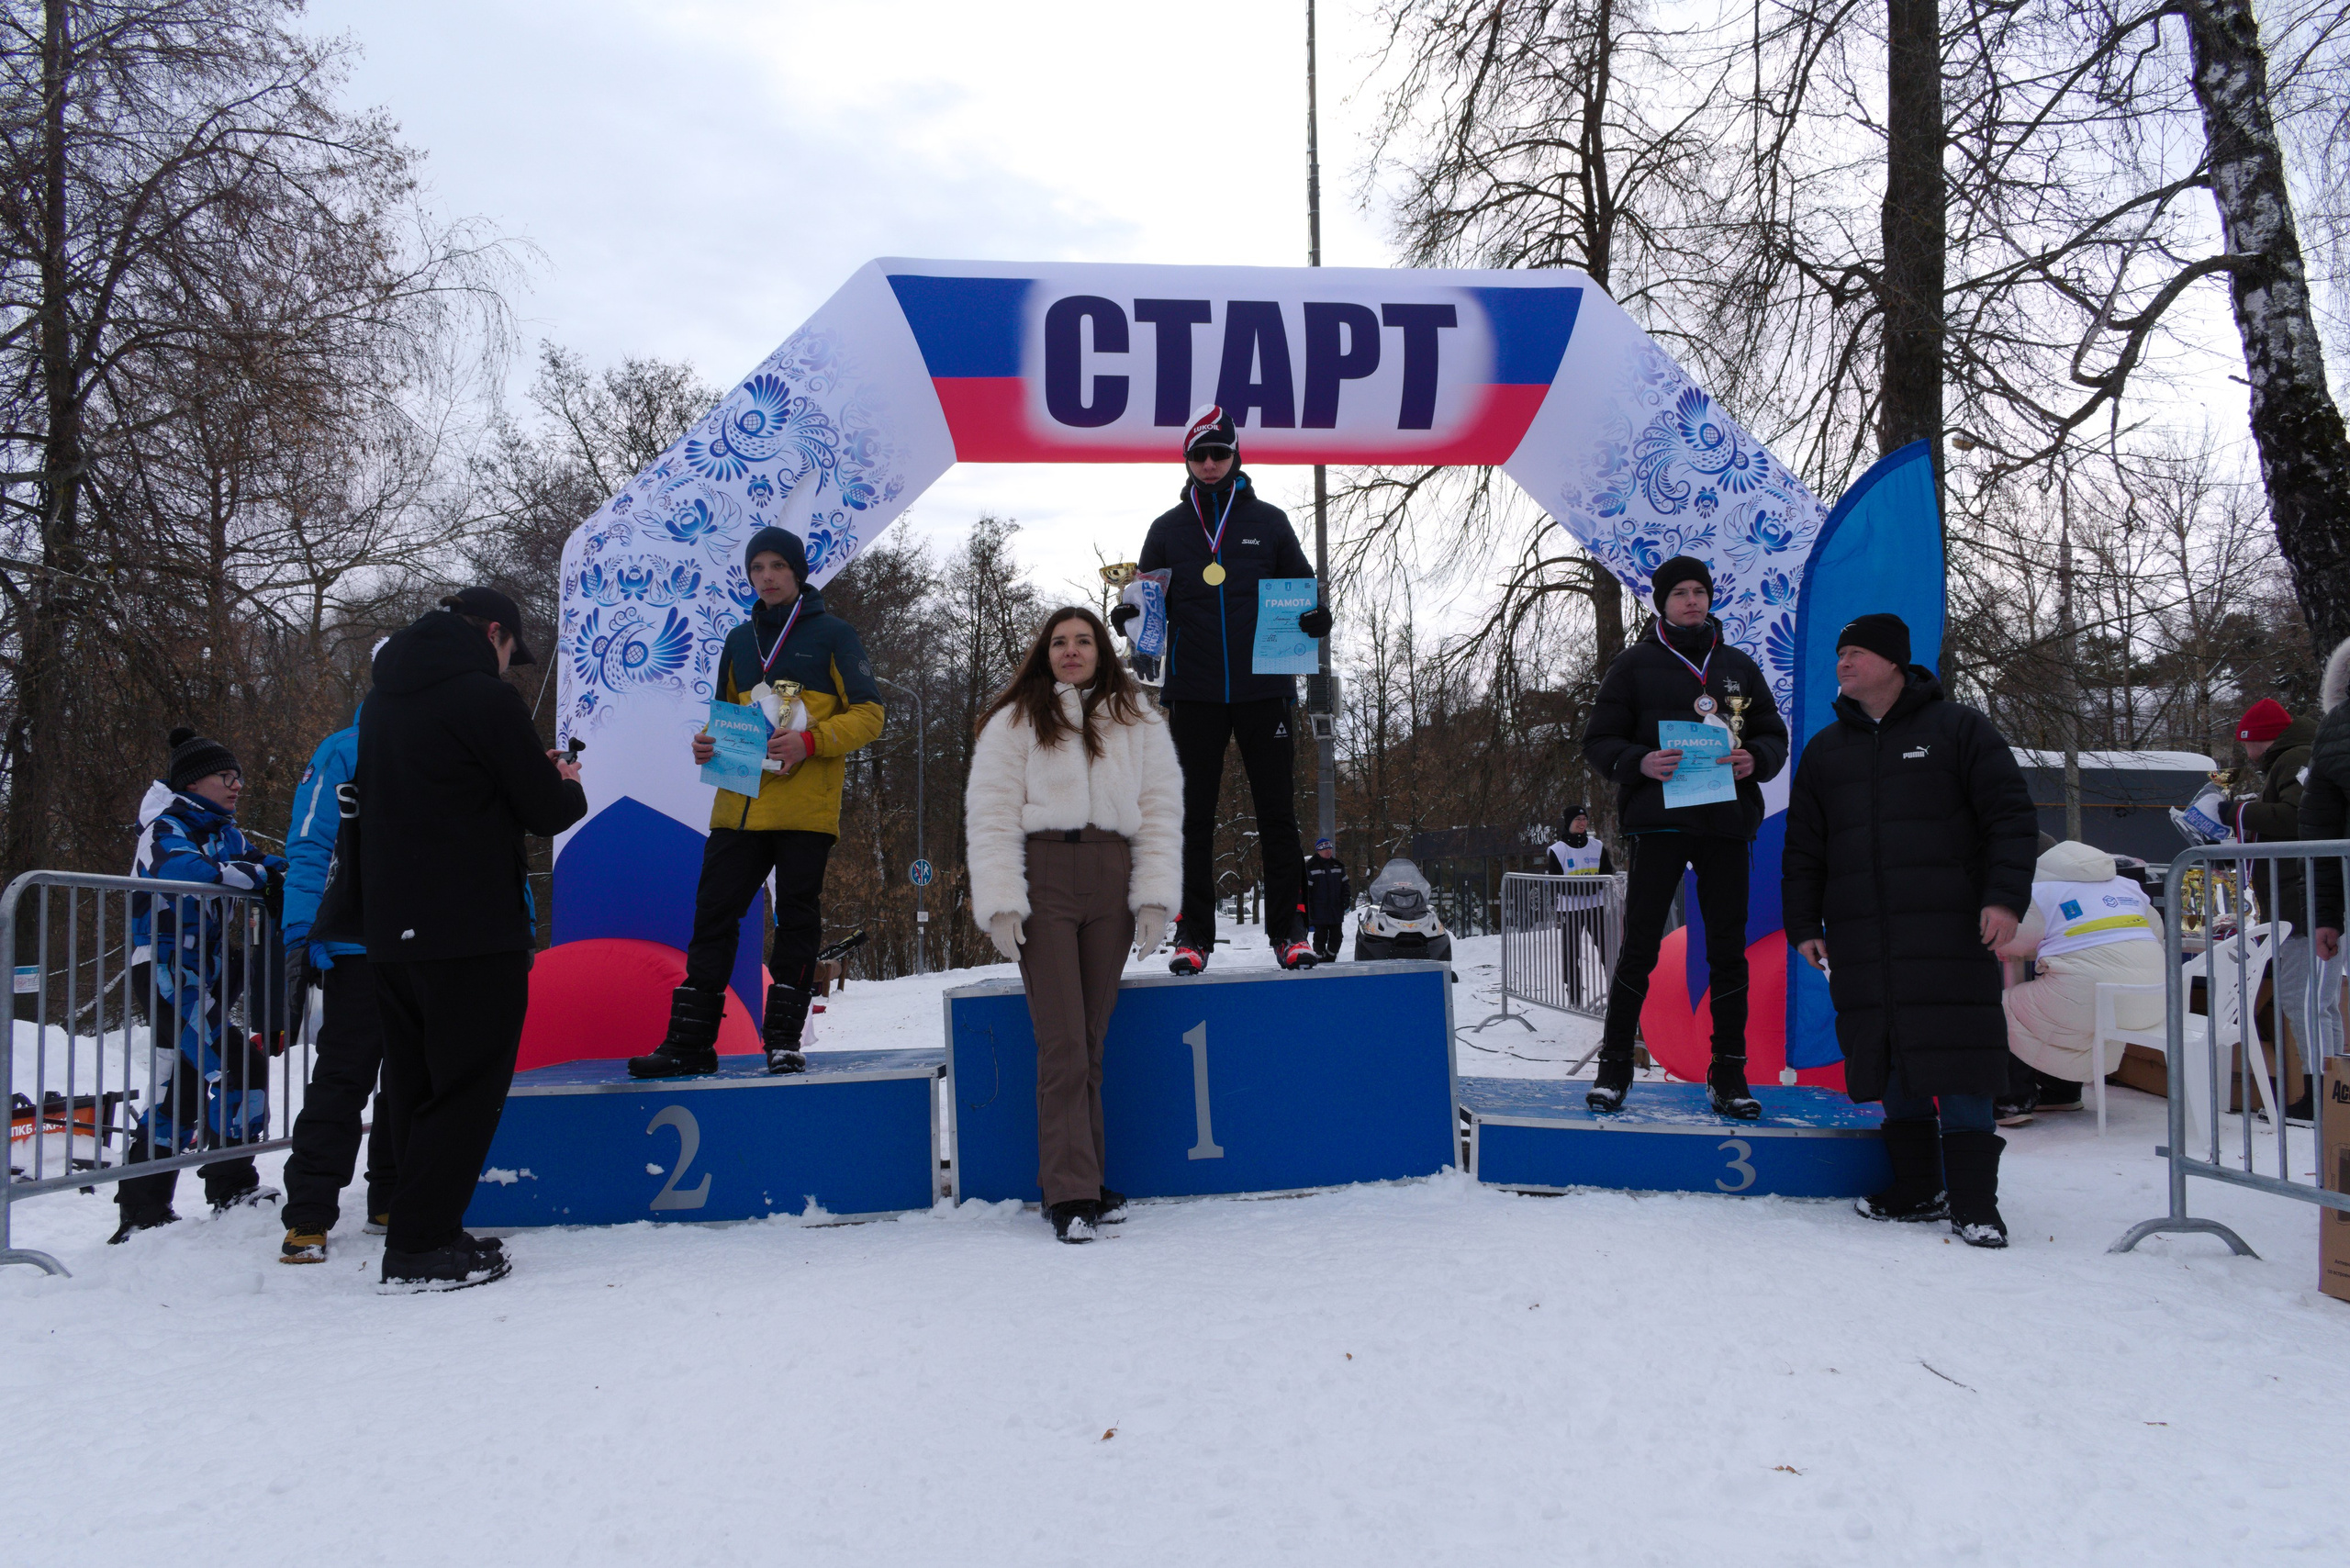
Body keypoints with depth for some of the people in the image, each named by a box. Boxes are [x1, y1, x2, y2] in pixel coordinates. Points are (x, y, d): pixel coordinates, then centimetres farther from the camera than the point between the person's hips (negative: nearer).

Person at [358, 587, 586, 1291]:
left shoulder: (383, 700, 14)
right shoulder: (487, 698, -11)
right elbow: (545, 812, -9)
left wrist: (531, 775, 17)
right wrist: (566, 784, 13)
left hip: (390, 933, 8)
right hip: (474, 934, -8)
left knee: (417, 1087, 15)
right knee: (468, 1087, -1)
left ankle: (424, 1230, 21)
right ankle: (421, 1245, 0)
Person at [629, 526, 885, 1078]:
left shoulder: (833, 635, 2)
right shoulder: (739, 641, 18)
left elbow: (868, 714, -2)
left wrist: (810, 741, -17)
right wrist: (708, 742, 5)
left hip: (805, 808, -5)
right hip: (739, 805, 5)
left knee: (797, 918, 1)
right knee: (713, 914, 2)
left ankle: (783, 1038, 11)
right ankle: (690, 1041, 9)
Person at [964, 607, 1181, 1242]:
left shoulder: (1137, 723, 16)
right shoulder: (1016, 720, 10)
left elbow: (1161, 809, 10)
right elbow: (991, 814, 2)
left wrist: (1155, 897, -1)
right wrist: (1000, 903, -8)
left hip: (1112, 880, 2)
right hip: (1044, 876, -2)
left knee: (1090, 1039, 5)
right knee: (1062, 1040, -9)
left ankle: (1083, 1177, 14)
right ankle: (1071, 1195, -7)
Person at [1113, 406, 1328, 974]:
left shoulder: (1268, 521, 7)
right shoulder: (1167, 529, 9)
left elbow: (1301, 585, 13)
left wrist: (1315, 617, -9)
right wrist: (1129, 616, -9)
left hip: (1264, 688, 0)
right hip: (1194, 692, 1)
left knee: (1277, 811, 3)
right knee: (1194, 815, 3)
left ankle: (1288, 928, 11)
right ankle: (1193, 933, 10)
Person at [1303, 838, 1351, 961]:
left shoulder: (1338, 866, 12)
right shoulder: (1311, 867, -2)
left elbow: (1345, 884, 17)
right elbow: (1306, 889, -4)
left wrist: (1347, 901, 4)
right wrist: (1308, 909, -9)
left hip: (1336, 910, 4)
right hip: (1319, 912, -4)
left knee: (1336, 937, 6)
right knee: (1321, 937, -3)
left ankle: (1330, 959, 18)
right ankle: (1320, 960, 4)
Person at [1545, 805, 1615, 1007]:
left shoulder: (1597, 847, 7)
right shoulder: (1557, 850, -3)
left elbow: (1607, 874, 5)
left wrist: (1589, 886, -14)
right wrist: (1579, 887, -20)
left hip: (1596, 906, 2)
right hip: (1569, 909, -2)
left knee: (1607, 948, -1)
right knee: (1570, 954, 1)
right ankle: (1574, 997, 9)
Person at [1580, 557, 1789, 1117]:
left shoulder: (1738, 666, 15)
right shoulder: (1636, 664, 6)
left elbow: (1775, 736, 17)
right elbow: (1598, 740, 3)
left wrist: (1755, 759, -6)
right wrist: (1640, 762, -17)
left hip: (1727, 822, 3)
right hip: (1659, 820, -3)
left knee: (1728, 950, 4)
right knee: (1639, 947, -3)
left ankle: (1728, 1076, 12)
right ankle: (1614, 1068, 7)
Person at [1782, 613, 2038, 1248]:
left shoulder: (1957, 728, 4)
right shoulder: (1824, 750, 16)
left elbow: (2011, 816, 0)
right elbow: (1803, 846, 17)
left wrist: (2006, 897, -12)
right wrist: (1804, 924, 10)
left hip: (1950, 933, -4)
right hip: (1861, 940, 4)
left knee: (1959, 1062, -6)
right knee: (1889, 1064, 6)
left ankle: (1973, 1200, 2)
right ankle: (1917, 1189, 17)